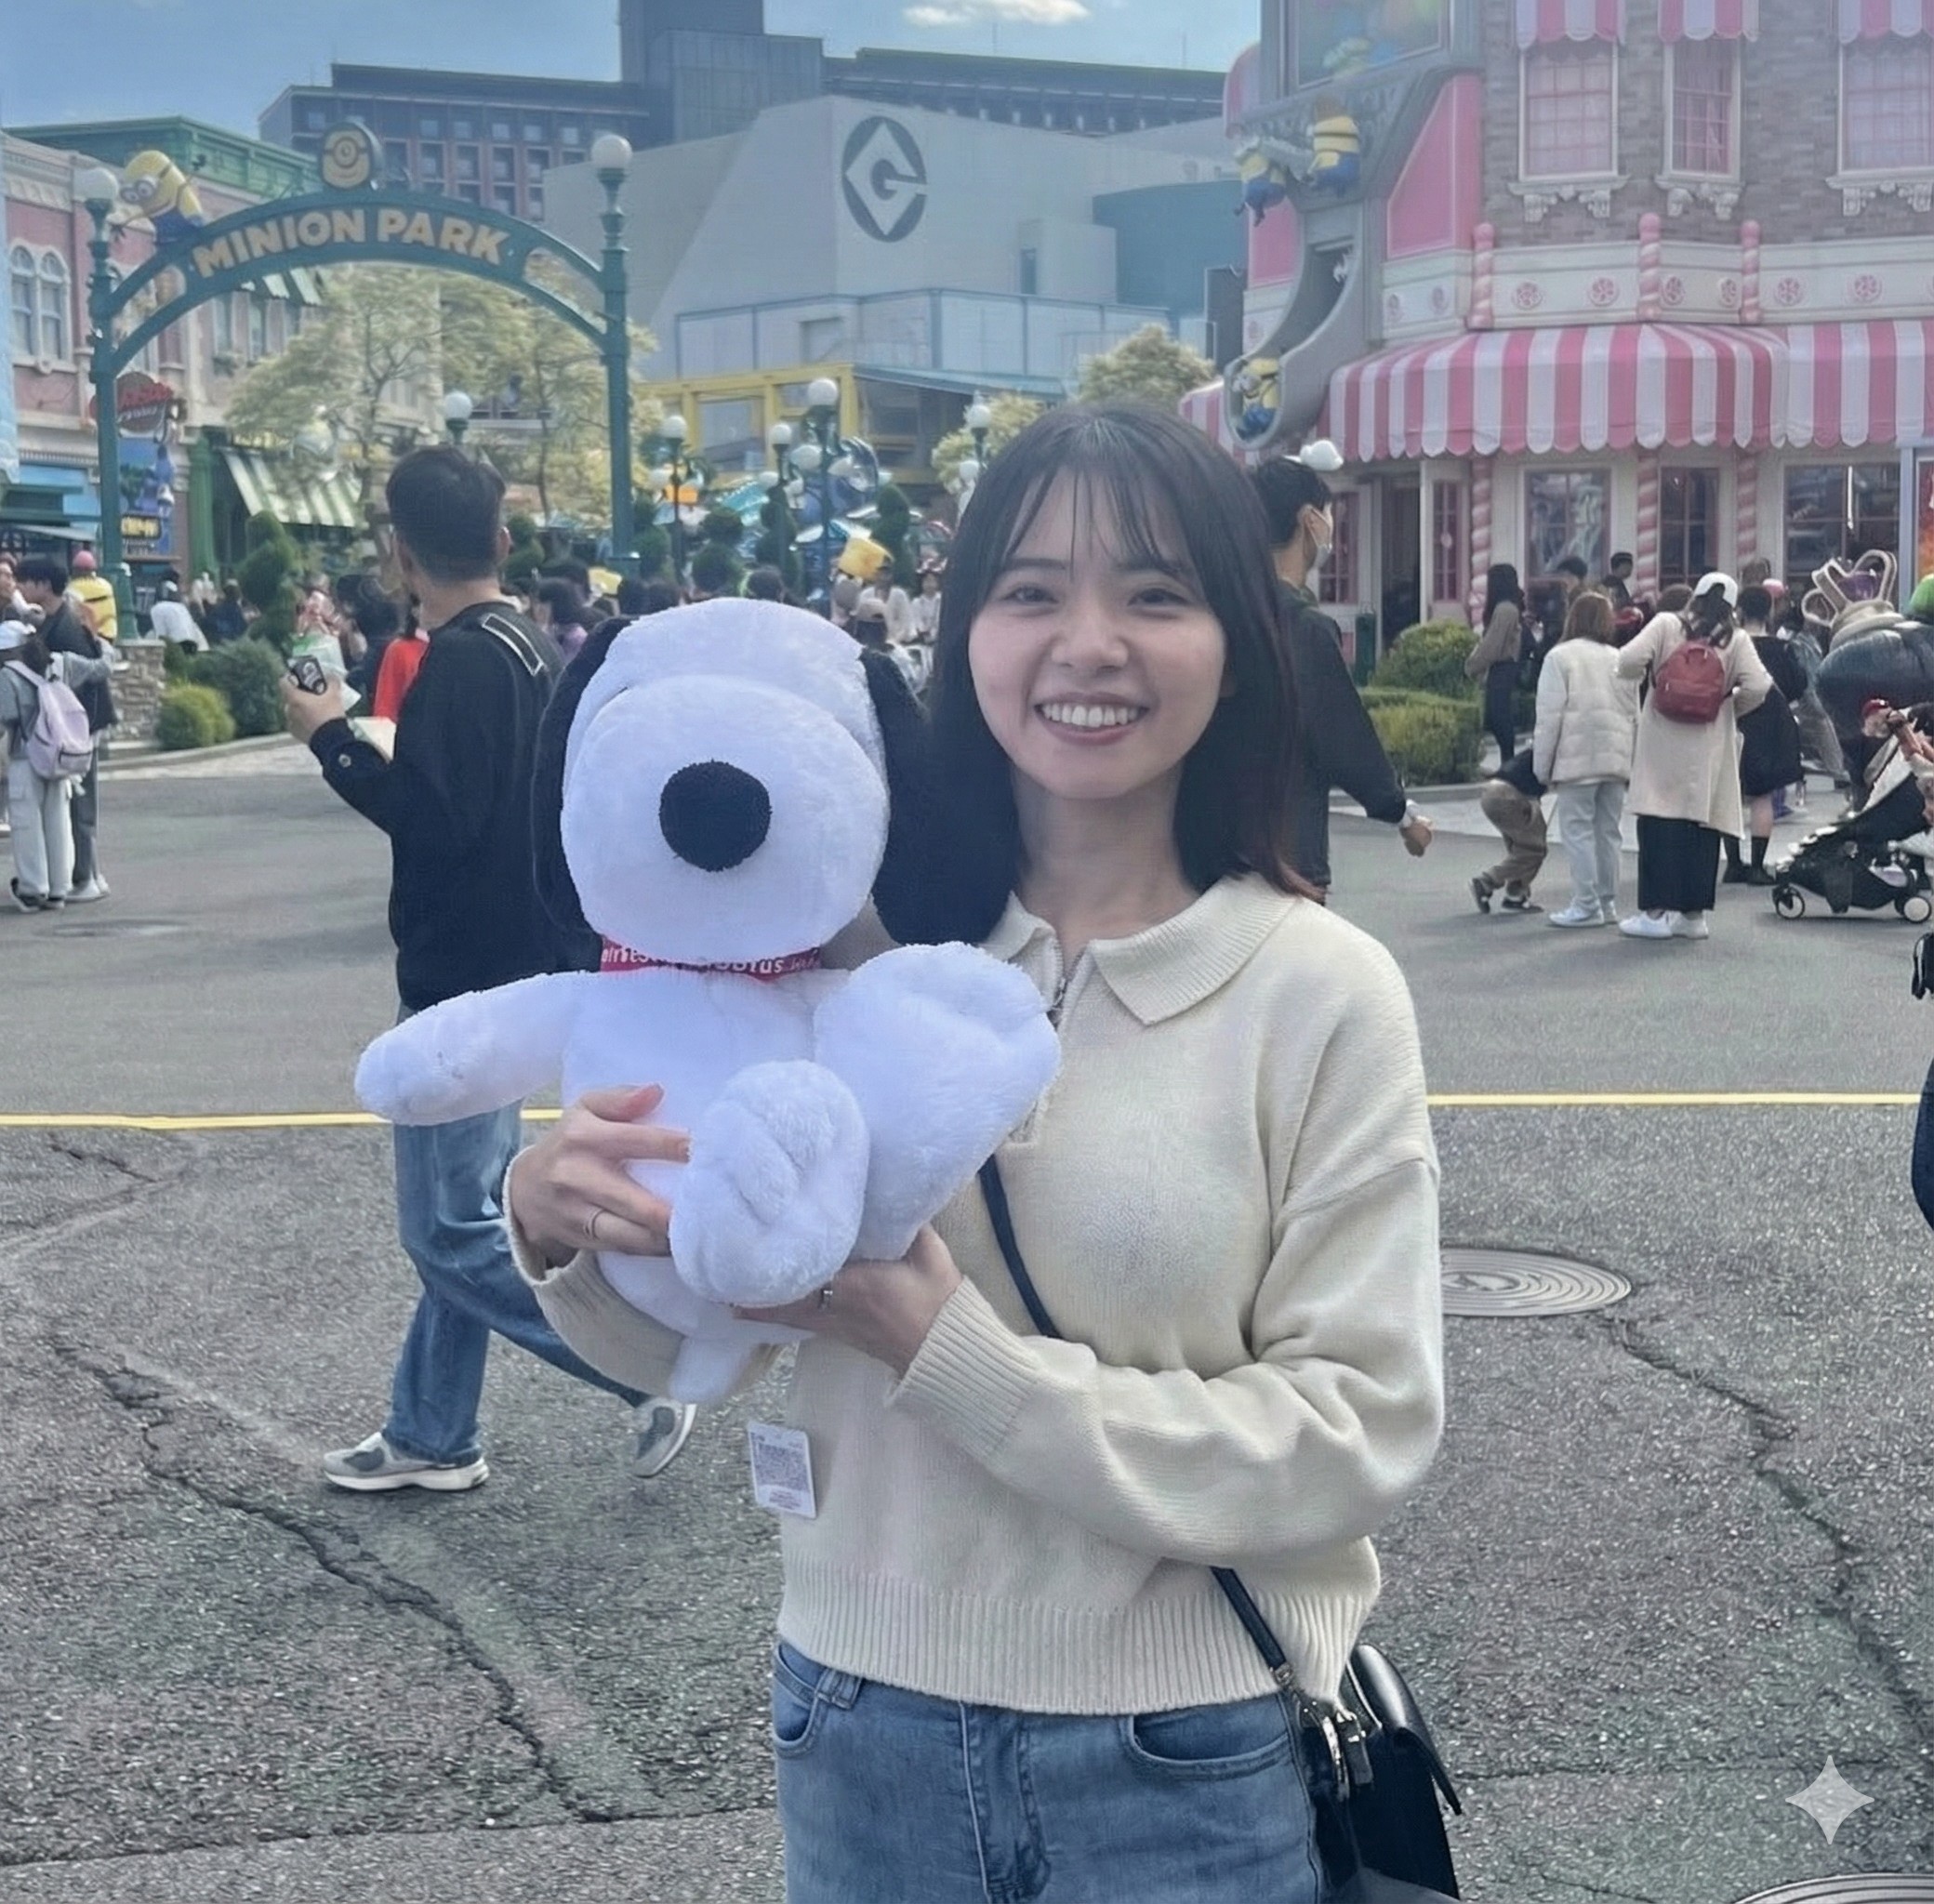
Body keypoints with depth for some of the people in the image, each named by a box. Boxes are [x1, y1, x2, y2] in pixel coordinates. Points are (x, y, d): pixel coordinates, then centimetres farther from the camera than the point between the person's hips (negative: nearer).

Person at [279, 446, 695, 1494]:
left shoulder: (461, 663, -19)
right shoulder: (536, 651, 10)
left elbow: (437, 819, -25)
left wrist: (332, 738, -16)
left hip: (466, 981, -10)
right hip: (514, 967, 10)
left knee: (450, 1231, -4)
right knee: (464, 1212, 14)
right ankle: (431, 1436, 23)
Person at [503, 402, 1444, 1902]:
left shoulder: (1320, 990, -12)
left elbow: (1359, 1439, -14)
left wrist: (952, 1355, -21)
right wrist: (558, 1224, -18)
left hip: (1189, 1770, -2)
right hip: (861, 1727, 3)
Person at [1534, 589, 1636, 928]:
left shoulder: (1561, 656, -4)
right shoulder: (1620, 659, 13)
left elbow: (1550, 715, -8)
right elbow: (1634, 714, 13)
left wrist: (1542, 764, -3)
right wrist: (1629, 758, 17)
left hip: (1577, 759, -6)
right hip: (1616, 759, 6)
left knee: (1577, 830, -3)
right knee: (1607, 831, 12)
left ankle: (1587, 905, -7)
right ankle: (1608, 902, 16)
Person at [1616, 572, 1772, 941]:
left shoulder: (1665, 624, -1)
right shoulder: (1736, 640, 2)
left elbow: (1628, 662, -12)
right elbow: (1757, 687, -8)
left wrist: (1651, 673, 9)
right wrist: (1730, 706, 11)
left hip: (1664, 740, -1)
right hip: (1709, 748, 2)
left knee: (1659, 823, 0)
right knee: (1702, 826, 6)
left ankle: (1656, 911, -2)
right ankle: (1693, 913, 8)